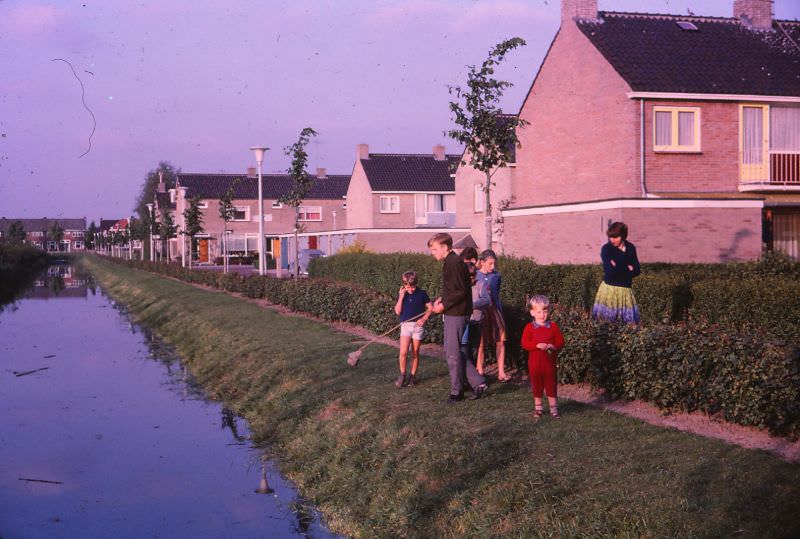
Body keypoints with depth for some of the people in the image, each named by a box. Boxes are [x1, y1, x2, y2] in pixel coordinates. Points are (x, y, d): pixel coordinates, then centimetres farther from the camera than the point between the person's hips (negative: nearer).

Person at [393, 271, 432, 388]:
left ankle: (412, 376, 17)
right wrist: (401, 297, -10)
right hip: (405, 325, 1)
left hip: (418, 325, -1)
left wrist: (424, 318, -10)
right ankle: (402, 375, 6)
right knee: (403, 353, -11)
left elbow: (430, 308, 4)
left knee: (415, 353, 5)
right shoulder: (402, 294, 5)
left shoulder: (422, 294, 0)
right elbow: (397, 311, -3)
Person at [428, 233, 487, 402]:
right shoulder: (451, 262, 15)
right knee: (452, 352, 13)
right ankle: (477, 382, 16)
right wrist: (442, 299, 9)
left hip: (456, 314, -10)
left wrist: (444, 305, -15)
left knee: (453, 353, -2)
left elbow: (461, 291, -21)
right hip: (453, 313, 10)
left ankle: (456, 391, 8)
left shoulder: (454, 263, -17)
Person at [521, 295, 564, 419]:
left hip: (550, 362, 0)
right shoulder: (529, 327, -2)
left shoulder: (553, 327, 1)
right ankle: (538, 407, 23)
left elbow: (560, 342, 1)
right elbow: (524, 343, -10)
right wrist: (538, 345, -24)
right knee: (536, 385, 10)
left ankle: (553, 408, 14)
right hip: (535, 362, 0)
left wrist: (553, 346, -20)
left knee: (551, 385, 5)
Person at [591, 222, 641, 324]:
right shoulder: (606, 249, -8)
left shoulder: (630, 248, 5)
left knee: (630, 323, 1)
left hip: (625, 290, 4)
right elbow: (610, 272, -19)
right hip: (609, 289, -4)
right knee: (605, 323, -4)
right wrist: (627, 269, -9)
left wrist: (618, 268, -11)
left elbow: (637, 270, 1)